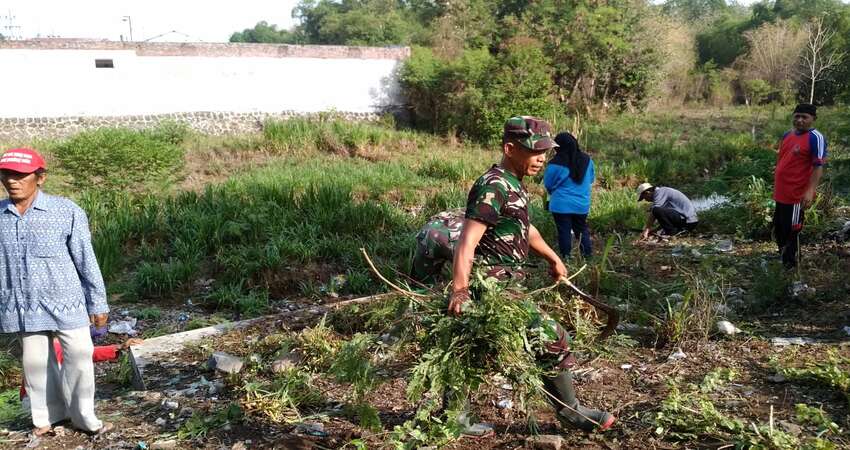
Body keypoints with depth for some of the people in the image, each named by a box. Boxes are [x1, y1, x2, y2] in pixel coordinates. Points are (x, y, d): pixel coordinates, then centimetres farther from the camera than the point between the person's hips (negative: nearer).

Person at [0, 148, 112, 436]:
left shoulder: (66, 212, -9)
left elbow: (86, 260, -4)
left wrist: (98, 303, -2)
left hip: (66, 303, -3)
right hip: (24, 306, 3)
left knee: (79, 357, 2)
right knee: (35, 362, 13)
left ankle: (83, 416, 20)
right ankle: (47, 415, 31)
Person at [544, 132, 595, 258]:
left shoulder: (555, 164, -19)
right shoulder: (587, 160, -4)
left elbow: (548, 184, -6)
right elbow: (591, 178, 11)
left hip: (561, 205, -4)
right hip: (582, 204, 4)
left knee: (564, 231, 6)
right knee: (582, 229, 19)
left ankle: (566, 257, 11)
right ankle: (588, 254, 22)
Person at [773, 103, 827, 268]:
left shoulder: (816, 138, -14)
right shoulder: (787, 135, 10)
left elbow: (818, 167, -19)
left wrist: (810, 191, -27)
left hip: (797, 195, -8)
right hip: (781, 193, 8)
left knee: (791, 232, 2)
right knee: (778, 229, 21)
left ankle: (790, 266, 16)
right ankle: (782, 259, 40)